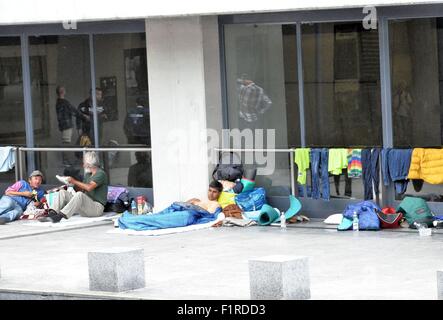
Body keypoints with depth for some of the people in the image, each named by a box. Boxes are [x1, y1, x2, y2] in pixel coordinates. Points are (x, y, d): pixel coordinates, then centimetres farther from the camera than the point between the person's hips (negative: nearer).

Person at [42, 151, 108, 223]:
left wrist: (75, 181, -13)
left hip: (97, 207, -8)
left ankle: (60, 216, -51)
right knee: (62, 192, -5)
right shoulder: (88, 175, 22)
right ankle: (52, 213, -29)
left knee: (79, 195, -37)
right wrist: (71, 182, 5)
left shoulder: (101, 174, -6)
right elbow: (81, 189, 21)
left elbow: (89, 187, -21)